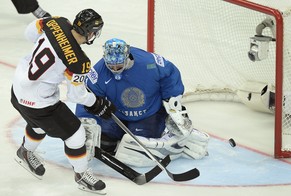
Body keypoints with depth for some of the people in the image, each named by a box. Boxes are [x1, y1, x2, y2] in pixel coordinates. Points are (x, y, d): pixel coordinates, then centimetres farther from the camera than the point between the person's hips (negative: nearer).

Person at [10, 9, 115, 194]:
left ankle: (26, 153, 61)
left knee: (40, 124, 35)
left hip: (19, 87, 8)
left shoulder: (58, 23, -16)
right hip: (37, 102, -8)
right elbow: (77, 95, -15)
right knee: (74, 133, 8)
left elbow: (30, 32, 3)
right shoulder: (78, 61, -31)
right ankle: (82, 174, 28)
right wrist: (97, 102, 3)